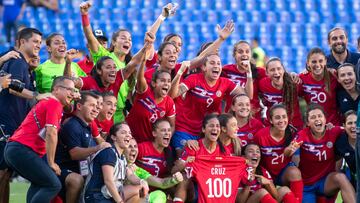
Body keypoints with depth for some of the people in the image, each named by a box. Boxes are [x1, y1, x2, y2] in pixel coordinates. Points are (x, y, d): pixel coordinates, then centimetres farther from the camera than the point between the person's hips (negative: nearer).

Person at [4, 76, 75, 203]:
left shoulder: (46, 102, 24)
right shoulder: (54, 103, -7)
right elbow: (51, 133, -15)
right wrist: (51, 163, -8)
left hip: (13, 148, 11)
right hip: (23, 150, -11)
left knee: (40, 184, 26)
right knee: (54, 185, -13)